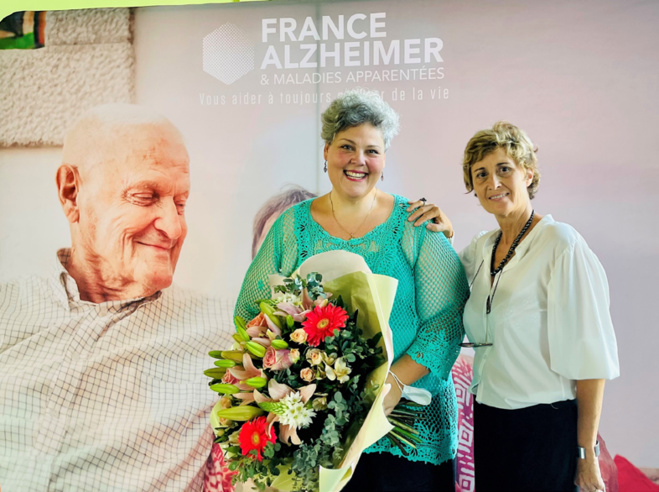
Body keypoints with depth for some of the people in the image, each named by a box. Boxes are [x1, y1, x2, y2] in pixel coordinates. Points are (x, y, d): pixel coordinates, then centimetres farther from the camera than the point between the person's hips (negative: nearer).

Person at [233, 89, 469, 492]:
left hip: (407, 418, -1)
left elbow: (447, 319, -6)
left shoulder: (414, 225, -2)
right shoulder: (292, 226, 3)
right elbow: (250, 313, 3)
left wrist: (395, 380, -18)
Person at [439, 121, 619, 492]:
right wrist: (443, 234, 3)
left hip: (546, 424, -6)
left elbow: (590, 356, -15)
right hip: (489, 420, 6)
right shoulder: (482, 248, 5)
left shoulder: (560, 243, -14)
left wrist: (587, 455, -15)